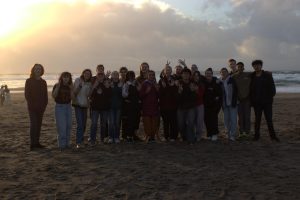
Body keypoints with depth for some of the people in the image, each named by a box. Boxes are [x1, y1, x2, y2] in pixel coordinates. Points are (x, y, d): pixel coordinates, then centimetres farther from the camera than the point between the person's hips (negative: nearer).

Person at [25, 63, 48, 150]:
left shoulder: (43, 82, 12)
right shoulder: (29, 81, 0)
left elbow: (45, 95, 12)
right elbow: (26, 94, -5)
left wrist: (45, 104, 0)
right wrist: (31, 104, -12)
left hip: (41, 107, 5)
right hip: (32, 107, -5)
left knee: (39, 124, 7)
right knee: (33, 124, -12)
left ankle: (37, 143, 14)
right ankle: (32, 144, -11)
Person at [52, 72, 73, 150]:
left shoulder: (69, 86, 6)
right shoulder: (57, 85, -5)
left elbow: (71, 97, -2)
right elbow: (53, 96, -19)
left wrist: (71, 89, -13)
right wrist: (58, 86, -25)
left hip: (68, 106, 5)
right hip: (59, 106, -5)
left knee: (68, 126, 6)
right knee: (61, 126, -10)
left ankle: (67, 143, 17)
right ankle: (62, 144, -4)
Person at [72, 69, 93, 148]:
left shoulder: (89, 83, 10)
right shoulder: (78, 80, -4)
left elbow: (88, 95, 3)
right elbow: (74, 92, -9)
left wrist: (89, 88, -11)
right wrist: (79, 86, -24)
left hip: (85, 105, 5)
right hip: (77, 104, -5)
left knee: (84, 124, 11)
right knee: (80, 124, -15)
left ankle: (81, 139, 28)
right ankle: (78, 142, -14)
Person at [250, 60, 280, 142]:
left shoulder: (268, 75, -2)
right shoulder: (252, 76, 3)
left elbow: (272, 87, -2)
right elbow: (251, 89, 7)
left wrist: (271, 96, -10)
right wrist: (251, 100, 2)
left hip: (267, 101, -1)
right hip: (257, 102, 1)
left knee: (269, 119, 3)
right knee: (257, 119, 8)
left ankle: (273, 135, 11)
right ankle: (257, 135, 16)